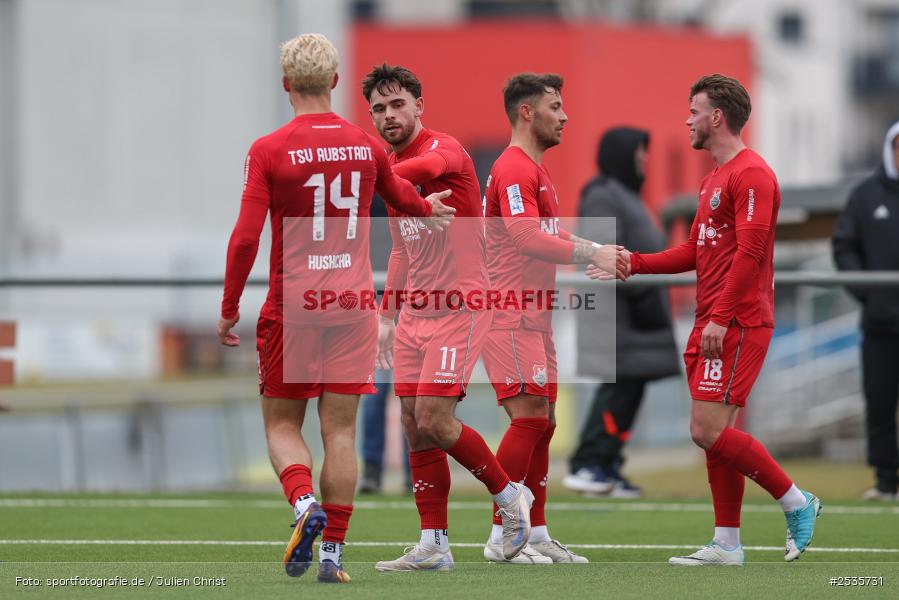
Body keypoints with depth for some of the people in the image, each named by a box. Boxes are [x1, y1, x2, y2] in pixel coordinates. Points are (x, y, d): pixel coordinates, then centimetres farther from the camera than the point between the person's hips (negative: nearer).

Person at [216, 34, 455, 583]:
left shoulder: (268, 152, -7)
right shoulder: (366, 146, 4)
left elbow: (245, 239, -10)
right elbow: (401, 193, 25)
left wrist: (229, 308, 0)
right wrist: (429, 210, 48)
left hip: (291, 307, -2)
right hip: (353, 302, 2)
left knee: (282, 423, 10)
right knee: (341, 431, 4)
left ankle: (305, 504, -17)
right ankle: (333, 551, 0)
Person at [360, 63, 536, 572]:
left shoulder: (444, 149, -11)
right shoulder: (392, 167, 15)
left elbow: (423, 169, -38)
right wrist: (387, 315, 20)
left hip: (458, 306, -8)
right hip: (415, 313, 8)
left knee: (434, 420, -14)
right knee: (414, 427, 3)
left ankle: (509, 494, 9)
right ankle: (434, 546, 7)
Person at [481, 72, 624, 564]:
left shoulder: (533, 169, 21)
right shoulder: (514, 169, -12)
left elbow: (549, 235, 27)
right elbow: (527, 238, -23)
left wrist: (599, 252, 12)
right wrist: (591, 254, -22)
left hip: (534, 316, 11)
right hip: (512, 315, -11)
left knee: (542, 423, 10)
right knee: (528, 417, -14)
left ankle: (537, 535, 14)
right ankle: (500, 538, -12)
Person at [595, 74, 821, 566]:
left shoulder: (751, 175, -12)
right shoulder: (714, 179, 20)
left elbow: (749, 252, -19)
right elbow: (696, 251, 25)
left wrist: (720, 318, -23)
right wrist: (633, 263, 18)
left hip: (736, 325, -10)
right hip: (712, 325, 10)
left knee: (708, 429, -14)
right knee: (714, 433, 7)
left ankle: (796, 502, -3)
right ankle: (727, 544, 10)